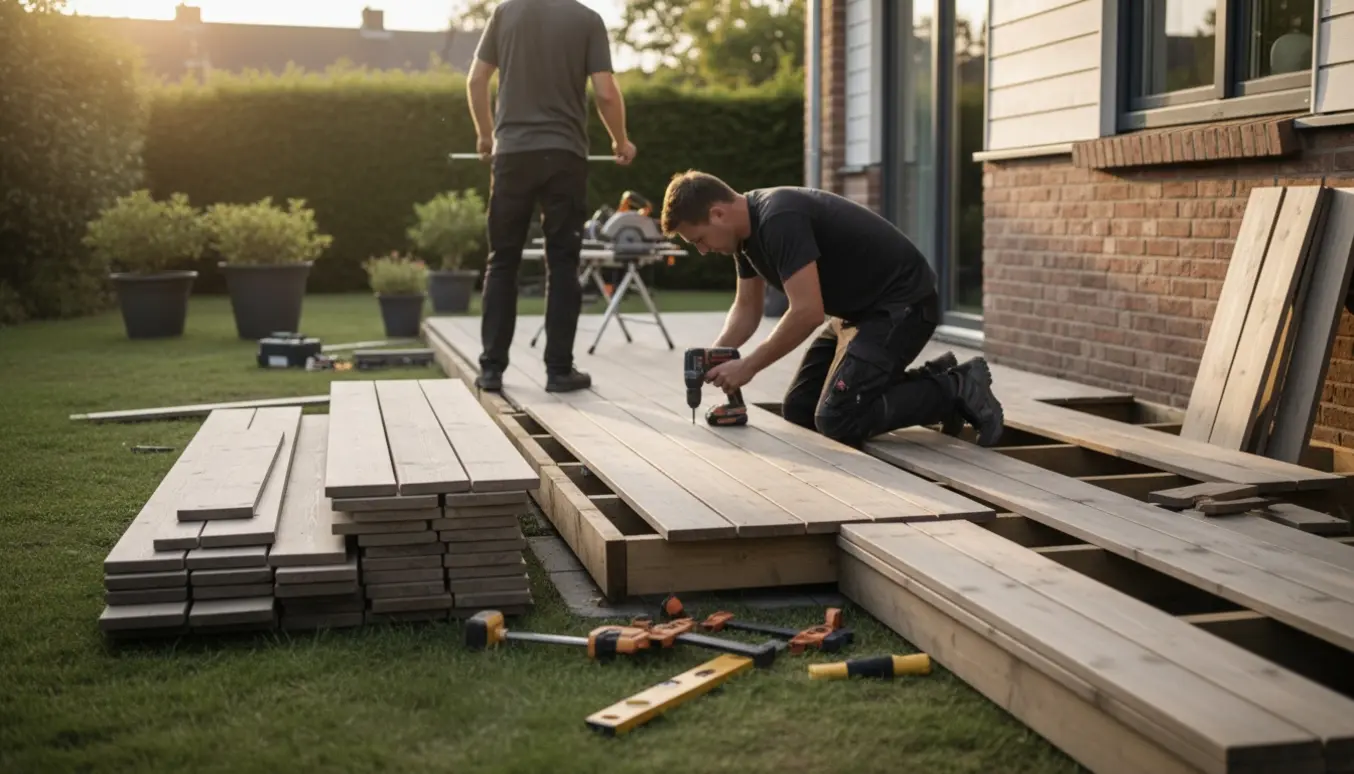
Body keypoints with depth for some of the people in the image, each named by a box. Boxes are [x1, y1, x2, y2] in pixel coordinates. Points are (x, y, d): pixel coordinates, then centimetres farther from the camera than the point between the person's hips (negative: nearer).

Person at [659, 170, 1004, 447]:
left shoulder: (778, 219, -26)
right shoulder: (747, 229, 4)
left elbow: (808, 312, -30)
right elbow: (747, 308, 14)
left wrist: (747, 366, -20)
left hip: (901, 305, -10)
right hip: (859, 309, 10)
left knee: (837, 421, -19)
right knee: (798, 411, 9)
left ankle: (957, 390, -3)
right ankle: (930, 380, 16)